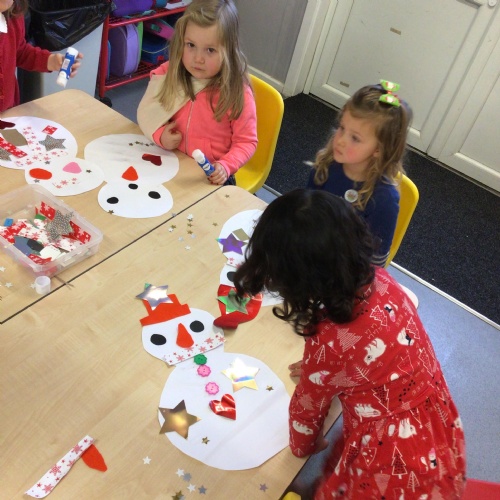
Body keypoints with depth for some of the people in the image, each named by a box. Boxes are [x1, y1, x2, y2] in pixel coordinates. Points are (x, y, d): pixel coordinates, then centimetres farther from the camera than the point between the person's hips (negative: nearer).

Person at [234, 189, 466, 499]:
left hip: (397, 474, -6)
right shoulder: (379, 281, -12)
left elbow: (307, 407, -8)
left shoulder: (329, 343, -30)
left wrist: (303, 446, 12)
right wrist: (319, 370, 21)